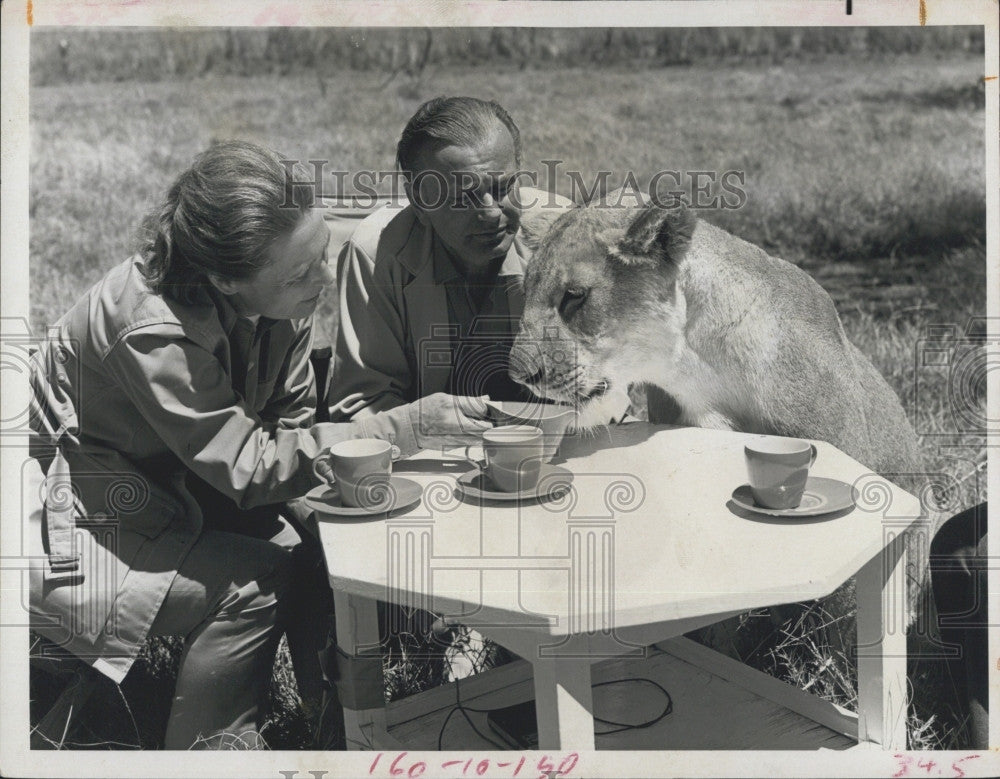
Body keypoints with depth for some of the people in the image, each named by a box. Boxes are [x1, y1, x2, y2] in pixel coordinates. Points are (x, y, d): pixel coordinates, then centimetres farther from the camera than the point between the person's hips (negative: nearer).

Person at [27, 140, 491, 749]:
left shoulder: (283, 298, -12)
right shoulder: (154, 330, -34)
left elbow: (290, 418, -2)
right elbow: (248, 466, -31)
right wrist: (399, 428, -36)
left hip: (171, 490, 7)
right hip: (65, 525, -7)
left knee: (313, 544, -13)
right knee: (255, 581, -23)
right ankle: (206, 747, -4)